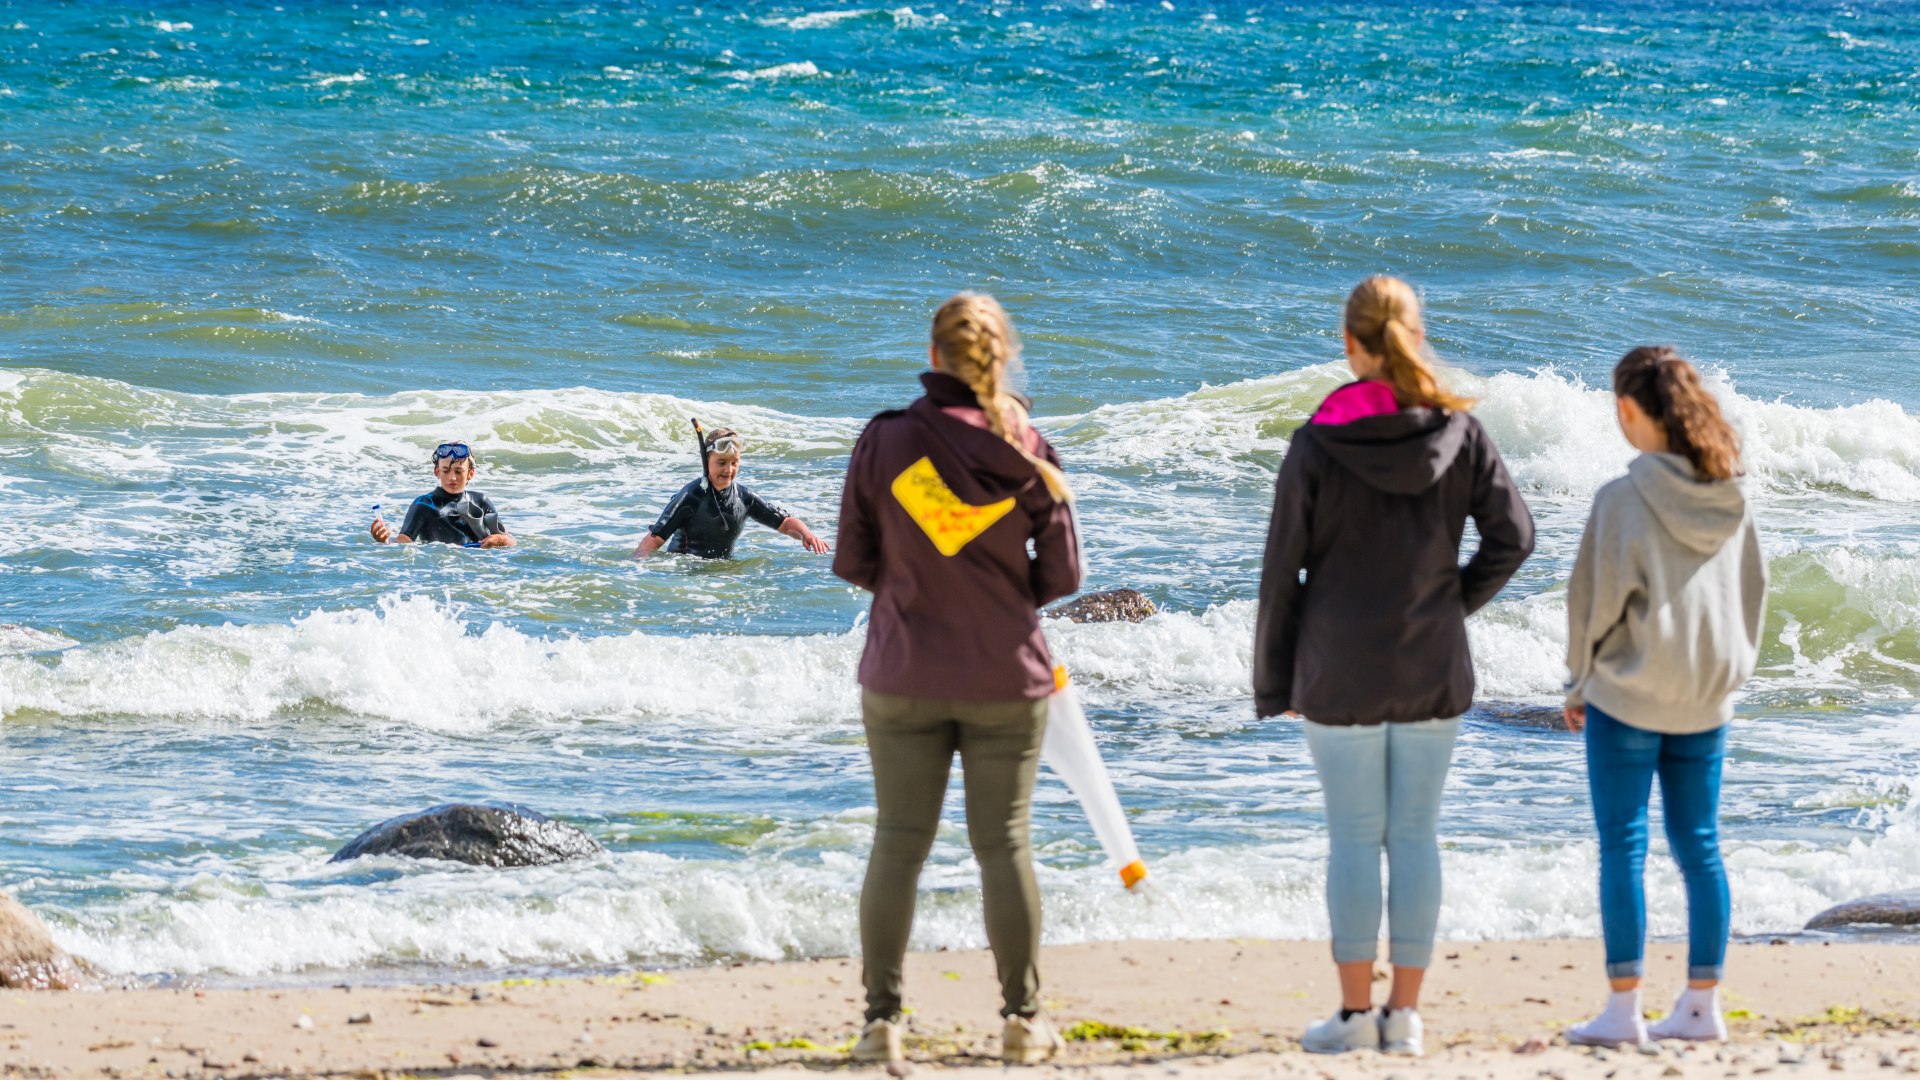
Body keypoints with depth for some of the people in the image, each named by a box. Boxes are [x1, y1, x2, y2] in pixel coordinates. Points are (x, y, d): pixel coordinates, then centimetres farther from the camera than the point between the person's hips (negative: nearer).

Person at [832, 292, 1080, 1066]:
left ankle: (881, 1017, 5)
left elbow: (853, 562, -3)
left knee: (898, 840, 6)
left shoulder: (885, 441, -8)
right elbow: (1060, 576, -2)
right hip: (1006, 679, 0)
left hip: (904, 678, 0)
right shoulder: (1027, 454, -7)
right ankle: (1022, 1018, 15)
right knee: (1004, 841, 9)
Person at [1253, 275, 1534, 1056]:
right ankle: (1406, 1014, 9)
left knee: (1354, 838, 4)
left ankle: (1356, 1012, 7)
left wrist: (1273, 683, 2)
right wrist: (1456, 602, 10)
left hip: (1341, 671, -2)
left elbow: (1282, 572, -6)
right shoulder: (1458, 432, -2)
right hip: (1433, 670, 2)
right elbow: (1513, 536, -4)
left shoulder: (1317, 445, -9)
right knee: (1416, 835, 8)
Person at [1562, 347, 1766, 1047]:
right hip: (1707, 700, 5)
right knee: (1698, 846, 11)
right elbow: (1753, 589, 9)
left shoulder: (1623, 500, -16)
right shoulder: (1731, 500, 1)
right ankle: (1702, 1004, 12)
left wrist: (1579, 683, 2)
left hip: (1628, 698, -5)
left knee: (1623, 846, 0)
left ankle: (1624, 1008, -1)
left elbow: (1596, 599, -11)